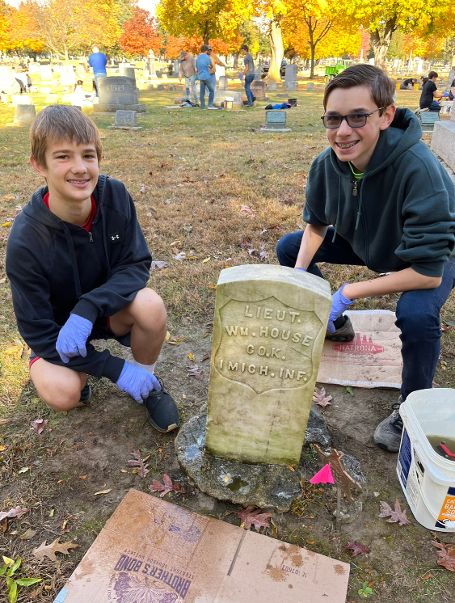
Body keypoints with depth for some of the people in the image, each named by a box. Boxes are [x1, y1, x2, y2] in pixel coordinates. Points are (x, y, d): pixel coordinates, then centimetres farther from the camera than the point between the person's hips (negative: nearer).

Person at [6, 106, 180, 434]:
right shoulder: (26, 241, -28)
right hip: (55, 329, -2)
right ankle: (80, 374, 9)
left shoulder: (114, 194, -21)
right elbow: (39, 332, -22)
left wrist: (87, 309, -36)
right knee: (62, 393, -30)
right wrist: (115, 368, -28)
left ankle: (148, 381, -1)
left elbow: (137, 265, -18)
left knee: (151, 305, -31)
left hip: (111, 308, 2)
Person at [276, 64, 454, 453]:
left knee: (416, 314, -36)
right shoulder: (327, 163, -21)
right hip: (363, 241, 6)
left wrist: (349, 293, -33)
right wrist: (298, 275, -16)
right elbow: (316, 224, -1)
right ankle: (335, 325, 22)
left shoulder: (418, 169, -38)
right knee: (288, 248, 0)